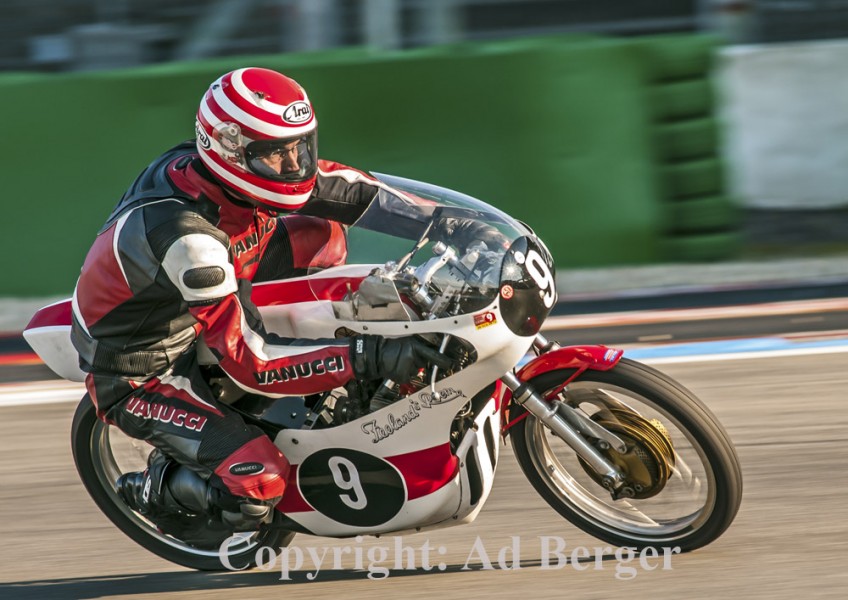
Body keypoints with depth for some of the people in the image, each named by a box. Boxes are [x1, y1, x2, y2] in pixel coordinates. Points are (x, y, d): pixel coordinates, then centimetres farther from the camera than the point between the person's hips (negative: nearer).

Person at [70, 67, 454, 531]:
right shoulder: (186, 237, -37)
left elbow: (332, 183, 1)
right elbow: (249, 362, -36)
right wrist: (369, 359, -41)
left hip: (190, 321, 9)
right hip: (138, 377, -9)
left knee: (321, 236, 2)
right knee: (258, 478, -27)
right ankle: (152, 489, 4)